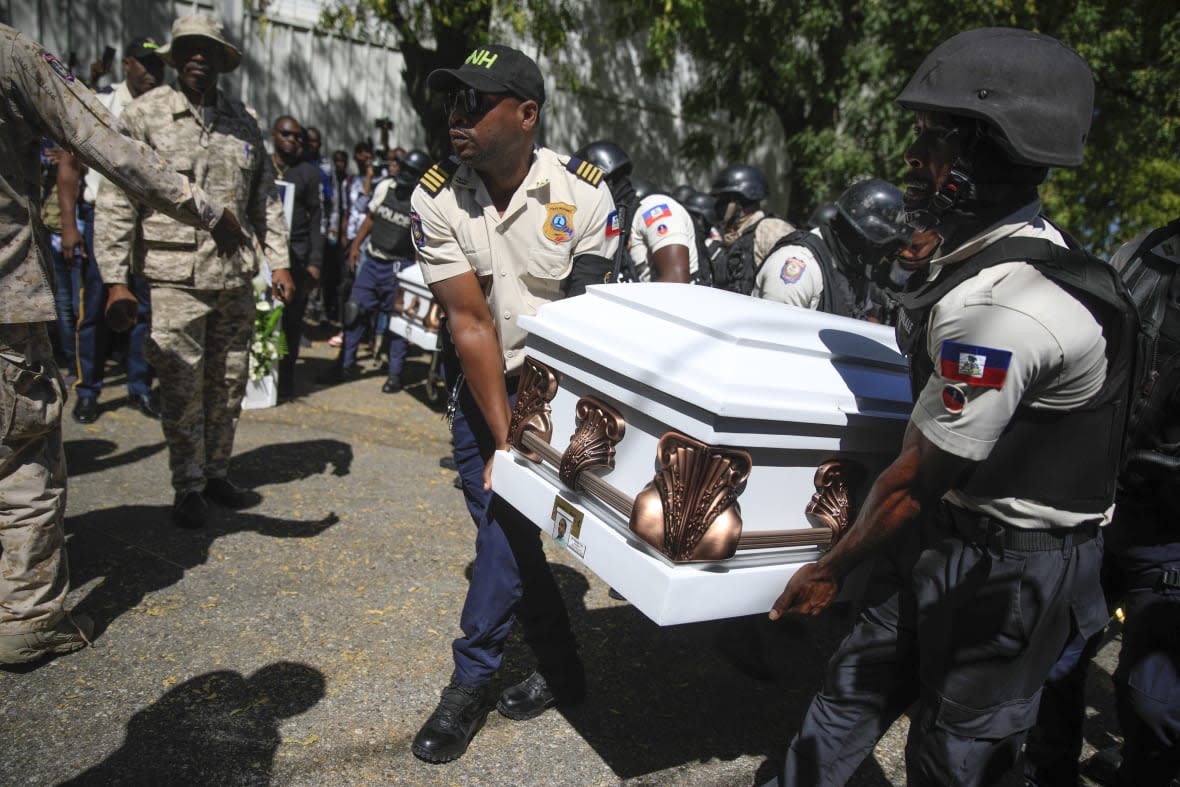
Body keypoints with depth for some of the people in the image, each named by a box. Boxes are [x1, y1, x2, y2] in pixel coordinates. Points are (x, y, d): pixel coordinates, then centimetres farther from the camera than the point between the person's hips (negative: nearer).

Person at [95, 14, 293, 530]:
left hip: (235, 277, 4)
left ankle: (216, 471, 26)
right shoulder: (145, 114, -1)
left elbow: (265, 198, 15)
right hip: (174, 277, -4)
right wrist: (116, 279, -9)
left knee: (229, 382, 10)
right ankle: (188, 487, 14)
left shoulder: (244, 121, 12)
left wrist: (278, 262, 7)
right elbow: (116, 201, -3)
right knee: (182, 388, -1)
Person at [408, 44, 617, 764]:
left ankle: (470, 685, 10)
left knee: (509, 514, -11)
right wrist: (505, 438, -18)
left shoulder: (583, 193, -17)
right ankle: (562, 674, 24)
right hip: (486, 384, 3)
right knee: (507, 528, 4)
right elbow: (470, 323, -15)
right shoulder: (437, 199, -11)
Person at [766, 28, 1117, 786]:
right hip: (953, 535, 9)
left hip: (1006, 572, -9)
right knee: (855, 691, 17)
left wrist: (833, 568, -7)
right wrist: (944, 266, 24)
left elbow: (921, 474, -21)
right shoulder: (1033, 239, 1)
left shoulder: (994, 309, -30)